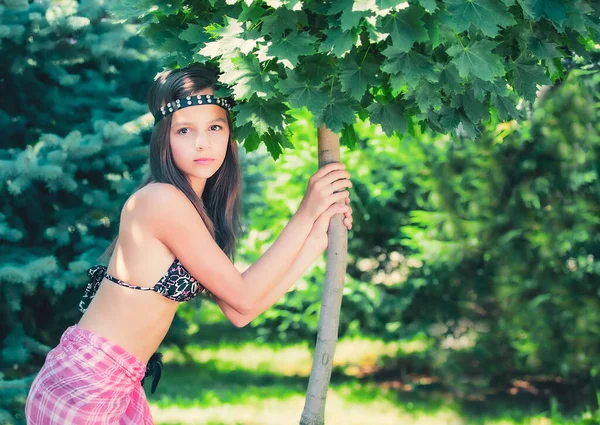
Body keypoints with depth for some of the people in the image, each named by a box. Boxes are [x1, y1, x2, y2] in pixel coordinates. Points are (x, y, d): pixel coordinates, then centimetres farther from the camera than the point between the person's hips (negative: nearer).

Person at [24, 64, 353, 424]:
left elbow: (238, 312, 2)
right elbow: (244, 297, -15)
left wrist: (319, 235, 3)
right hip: (85, 385, -8)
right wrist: (306, 212, -12)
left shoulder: (198, 207, 8)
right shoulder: (162, 199, -18)